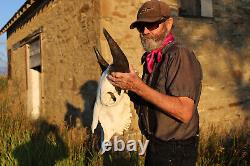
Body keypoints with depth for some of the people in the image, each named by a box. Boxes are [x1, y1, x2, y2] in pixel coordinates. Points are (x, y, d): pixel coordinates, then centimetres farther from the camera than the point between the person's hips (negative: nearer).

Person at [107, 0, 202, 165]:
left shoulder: (180, 55, -19)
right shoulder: (151, 59, 8)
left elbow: (184, 112, -29)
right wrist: (126, 88, -1)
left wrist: (138, 87, -29)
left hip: (175, 153, -8)